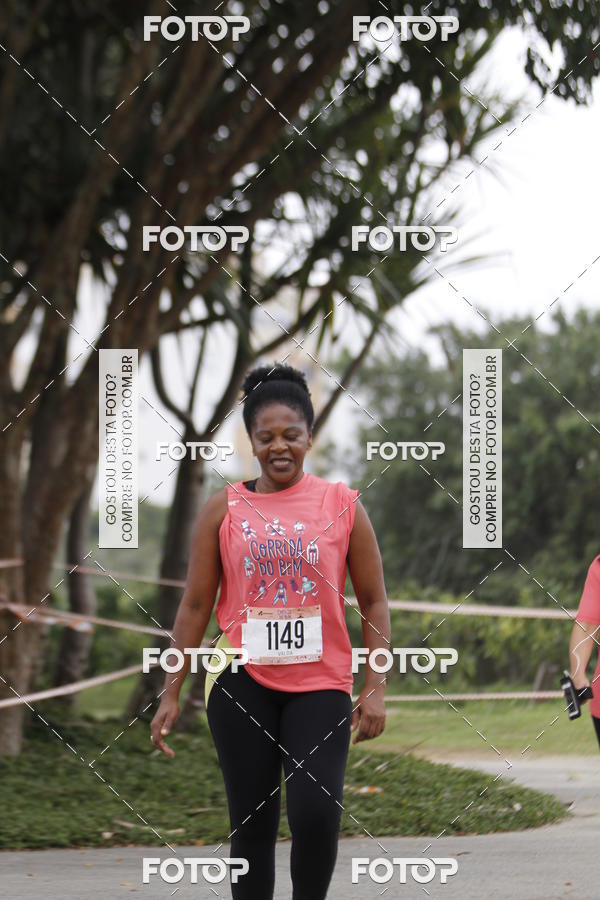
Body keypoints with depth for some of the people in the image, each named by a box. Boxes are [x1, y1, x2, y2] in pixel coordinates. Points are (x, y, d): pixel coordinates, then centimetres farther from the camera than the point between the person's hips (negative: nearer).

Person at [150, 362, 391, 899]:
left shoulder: (342, 505, 3)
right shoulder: (223, 510, 5)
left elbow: (373, 601, 5)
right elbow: (195, 606, 8)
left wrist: (376, 688, -4)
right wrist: (171, 694, 4)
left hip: (321, 684, -1)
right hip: (241, 683, 1)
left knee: (316, 812, -17)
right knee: (252, 821, 3)